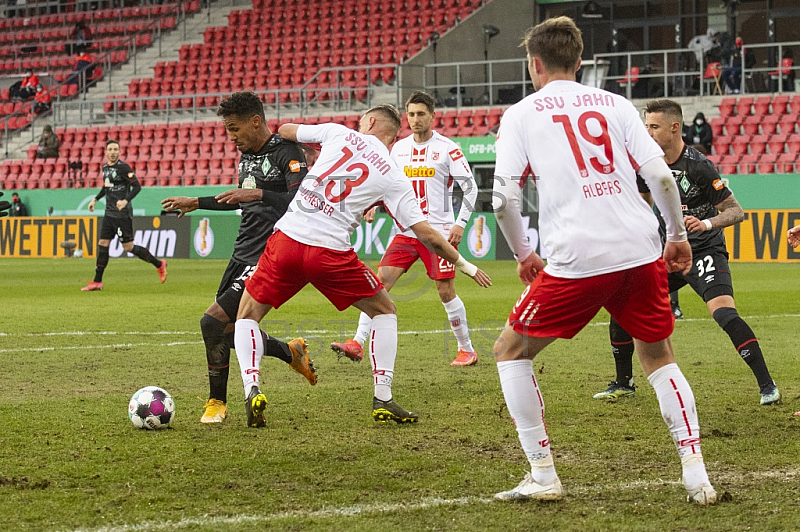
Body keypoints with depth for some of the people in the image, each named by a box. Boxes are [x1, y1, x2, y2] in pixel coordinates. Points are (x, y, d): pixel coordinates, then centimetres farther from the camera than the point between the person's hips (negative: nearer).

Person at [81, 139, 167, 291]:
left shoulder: (123, 167, -13)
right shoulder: (105, 167, 12)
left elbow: (137, 186, -19)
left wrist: (126, 200, -32)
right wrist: (95, 199, 25)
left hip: (122, 214, -8)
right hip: (109, 213, 8)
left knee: (128, 247, -6)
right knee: (102, 244, 4)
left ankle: (159, 264, 10)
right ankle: (97, 282, 9)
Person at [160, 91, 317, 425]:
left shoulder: (286, 153, -14)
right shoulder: (247, 155, 13)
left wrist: (259, 194, -38)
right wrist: (196, 203, 32)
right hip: (241, 256, 10)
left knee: (212, 321, -17)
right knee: (228, 334, 13)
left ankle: (217, 403, 0)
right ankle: (291, 353, 35)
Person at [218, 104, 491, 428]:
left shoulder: (339, 133, 11)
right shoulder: (393, 178, 7)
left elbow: (284, 131, 24)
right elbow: (427, 235, 5)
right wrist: (466, 267, 18)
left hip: (286, 239, 1)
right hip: (330, 252, -1)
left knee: (247, 314, 18)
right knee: (385, 312, 20)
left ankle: (252, 389, -6)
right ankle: (383, 401, 11)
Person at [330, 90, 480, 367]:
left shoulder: (447, 148, -5)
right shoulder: (398, 148, 10)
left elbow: (470, 187, -4)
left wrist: (460, 223, -10)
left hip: (439, 232, -4)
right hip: (406, 232, 4)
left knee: (446, 291, -3)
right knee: (380, 281, -8)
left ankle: (467, 349, 13)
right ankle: (357, 343, -12)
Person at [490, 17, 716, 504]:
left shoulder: (520, 115, 6)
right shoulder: (616, 104, 13)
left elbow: (504, 199, -2)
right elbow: (661, 176, 3)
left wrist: (524, 255, 14)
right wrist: (678, 236, 17)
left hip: (575, 260, -3)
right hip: (642, 252, 3)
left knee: (511, 351, 15)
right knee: (659, 357, 22)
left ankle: (543, 476, 9)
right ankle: (696, 473, 8)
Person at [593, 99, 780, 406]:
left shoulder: (697, 166, -19)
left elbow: (736, 211, -19)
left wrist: (707, 223, -35)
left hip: (704, 251, -7)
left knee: (724, 312, -28)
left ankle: (766, 385, -20)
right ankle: (623, 383, 19)